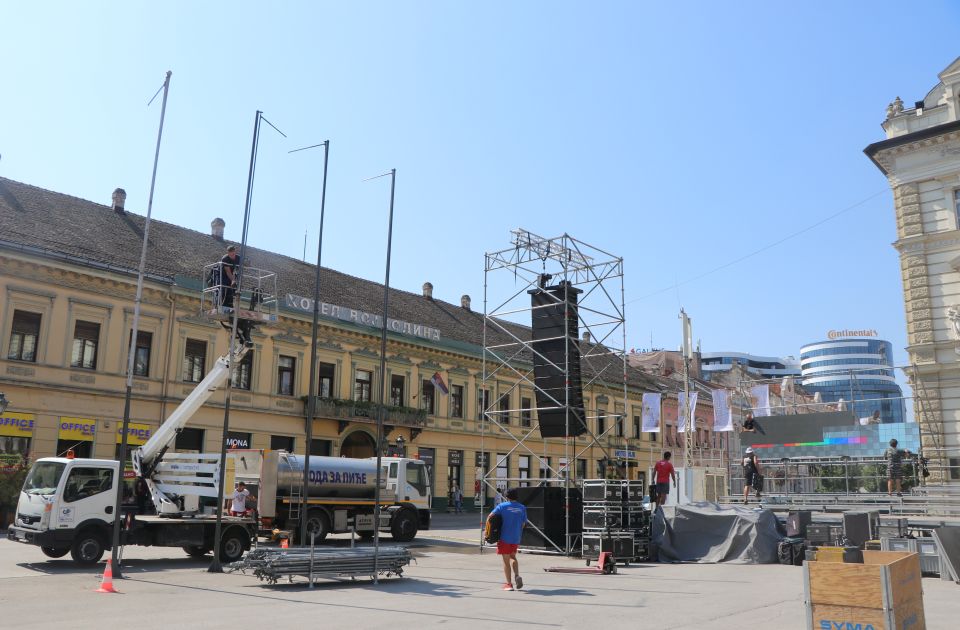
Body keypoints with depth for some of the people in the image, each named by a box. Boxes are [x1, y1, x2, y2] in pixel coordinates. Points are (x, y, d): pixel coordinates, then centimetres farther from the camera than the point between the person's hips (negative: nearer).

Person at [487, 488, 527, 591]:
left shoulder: (502, 506, -4)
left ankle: (509, 583, 6)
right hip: (516, 538, 3)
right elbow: (523, 524, 8)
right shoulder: (522, 508, 4)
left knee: (506, 561, 7)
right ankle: (517, 576, 2)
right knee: (513, 557, 23)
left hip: (504, 537, -3)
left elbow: (490, 517, -11)